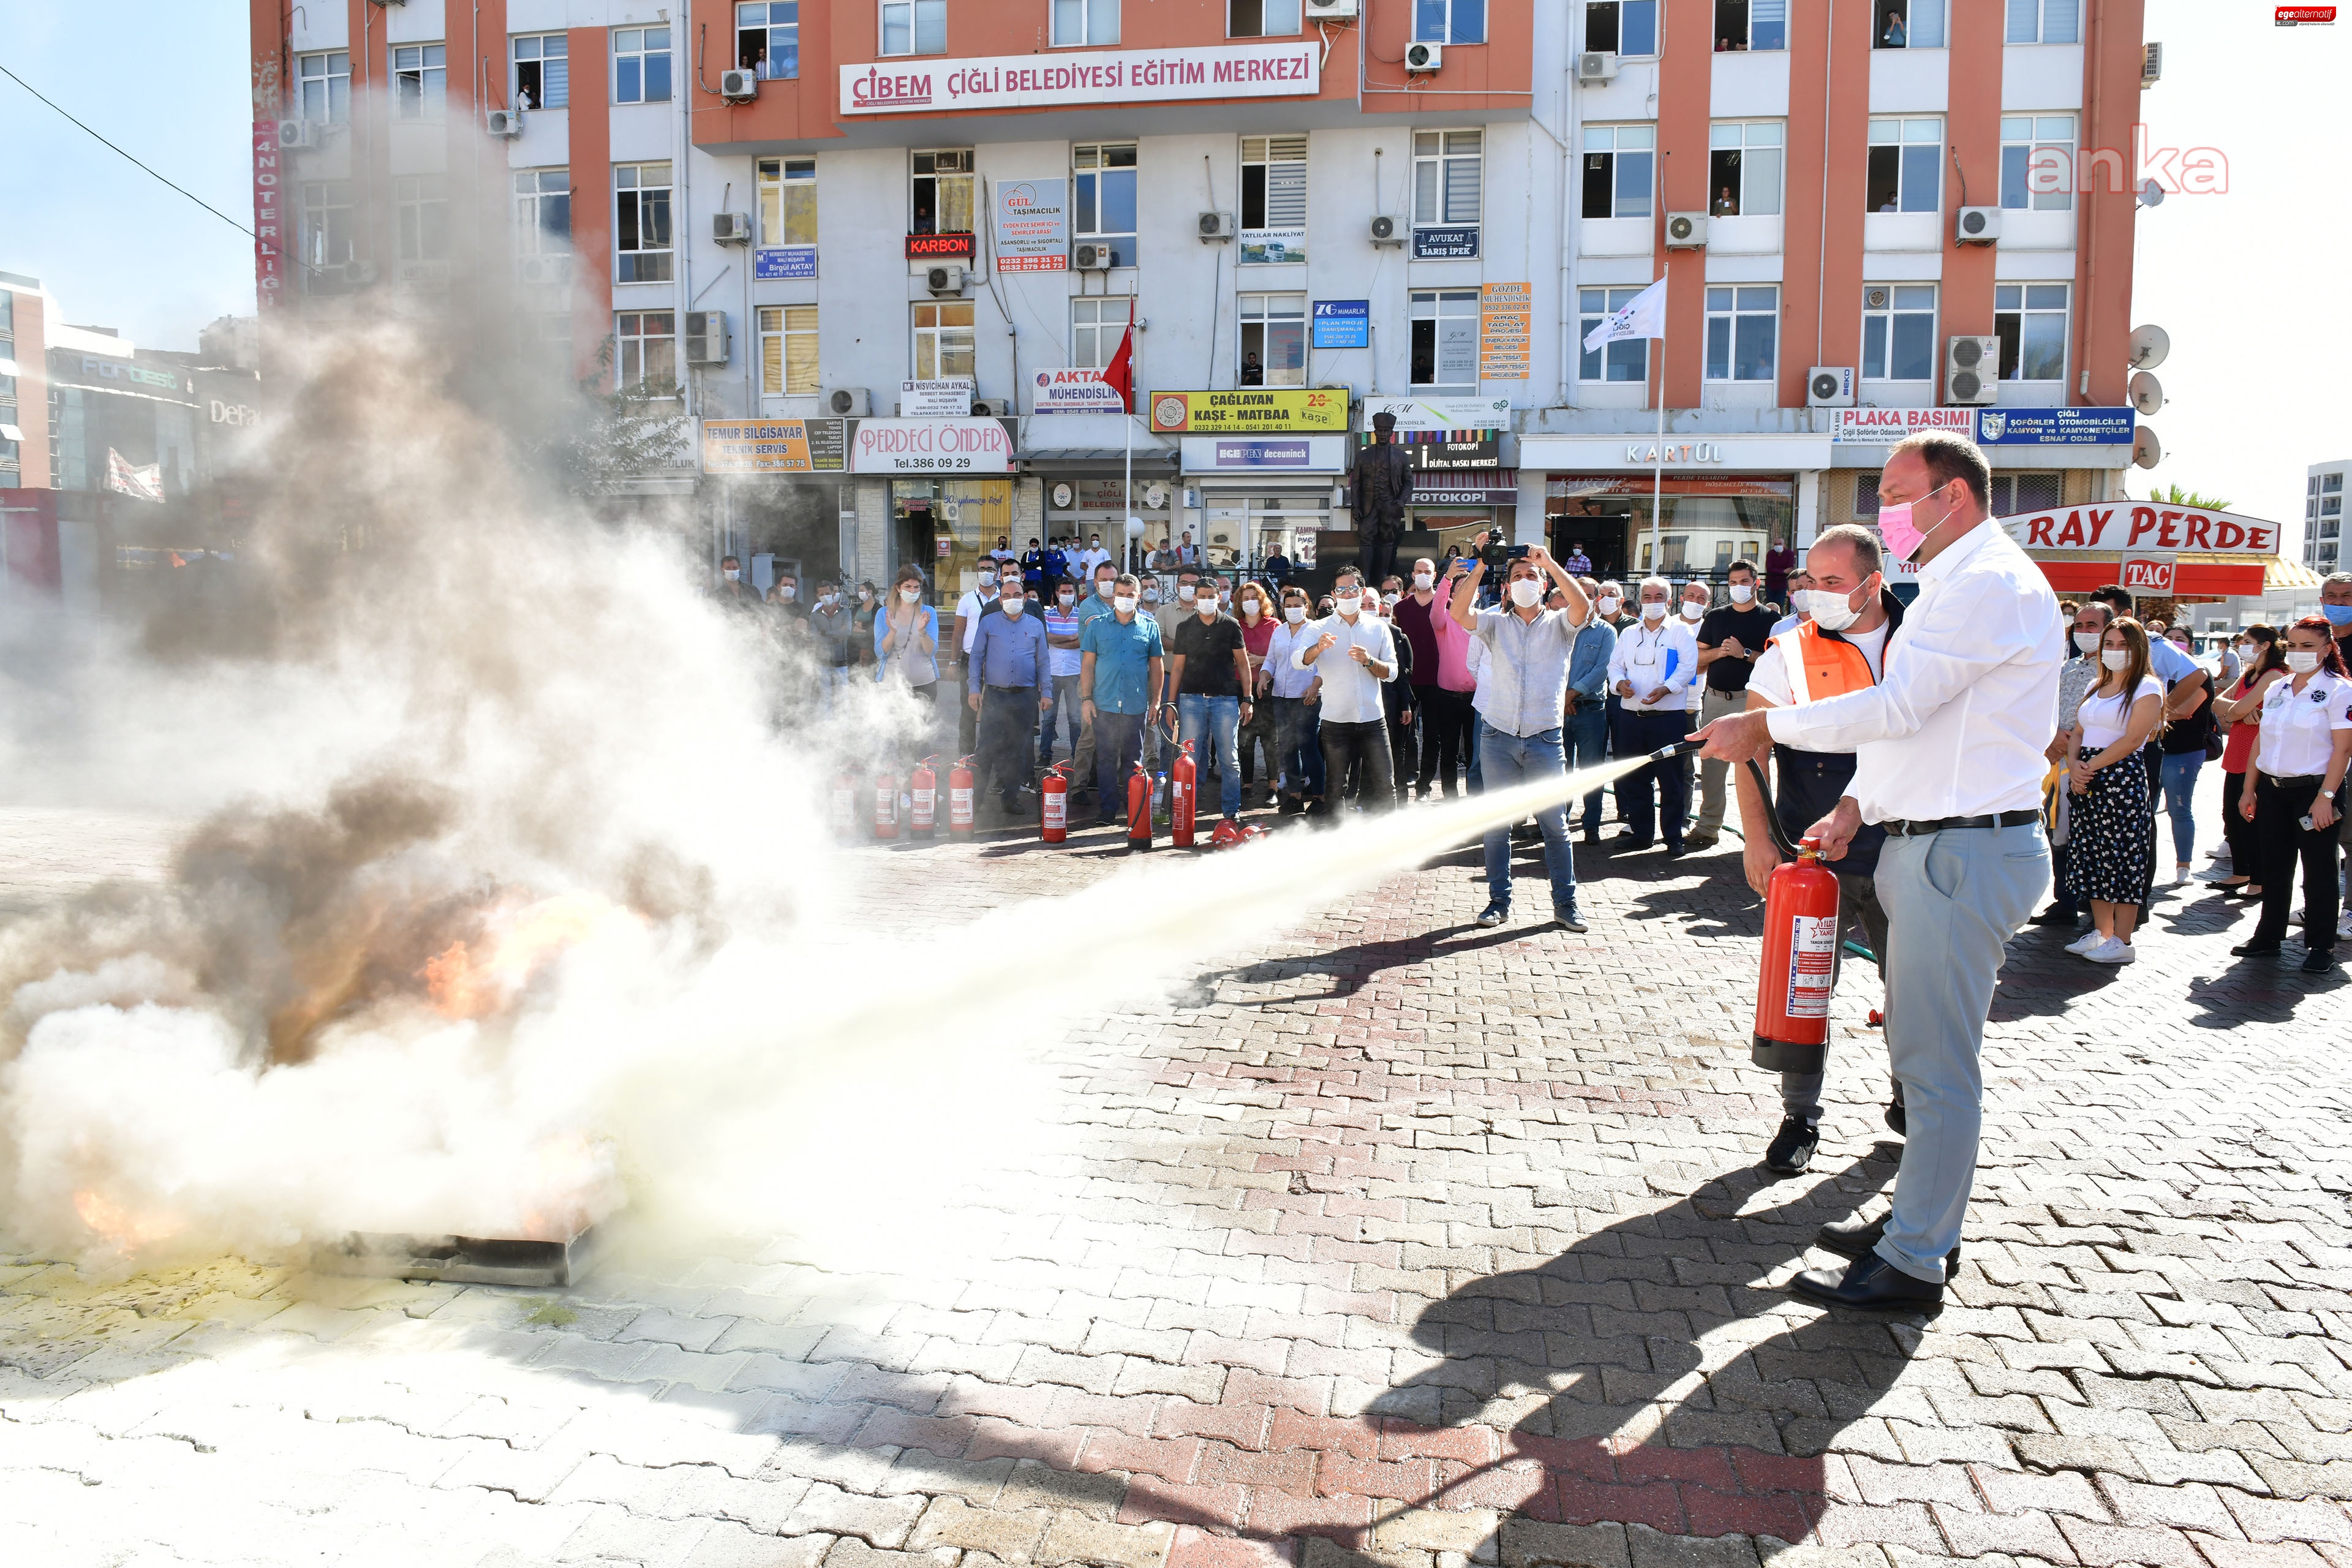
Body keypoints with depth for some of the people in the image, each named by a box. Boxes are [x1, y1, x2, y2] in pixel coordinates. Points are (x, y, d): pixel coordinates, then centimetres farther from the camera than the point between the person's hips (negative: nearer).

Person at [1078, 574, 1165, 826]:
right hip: (1104, 704, 0)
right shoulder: (1097, 625, 5)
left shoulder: (1149, 627, 7)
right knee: (1106, 758, 2)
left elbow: (1156, 665, 11)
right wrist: (1086, 698, -2)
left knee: (1134, 759, 6)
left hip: (1137, 705, 0)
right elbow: (1088, 663, 5)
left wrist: (1156, 701, 6)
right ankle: (1108, 809, 9)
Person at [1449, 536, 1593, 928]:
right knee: (1497, 824, 5)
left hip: (1544, 739, -1)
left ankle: (1565, 902, 13)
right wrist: (1480, 565, -15)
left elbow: (1582, 606, -16)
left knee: (1555, 824, 3)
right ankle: (1499, 900, 15)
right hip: (1498, 737, 1)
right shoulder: (1496, 623, 8)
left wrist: (1549, 563, -16)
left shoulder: (1559, 624, 6)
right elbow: (1459, 612, -10)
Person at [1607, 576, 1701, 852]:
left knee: (1671, 779, -3)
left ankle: (1674, 836, 4)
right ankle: (1641, 832, 17)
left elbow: (1688, 666, -7)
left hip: (1669, 716, -4)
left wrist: (1665, 688, -22)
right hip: (1631, 715, 4)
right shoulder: (1628, 635, 18)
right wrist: (1620, 683, -9)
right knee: (1635, 778, 7)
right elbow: (1615, 664, 14)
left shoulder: (1681, 631, 4)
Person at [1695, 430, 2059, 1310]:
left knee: (1936, 1061, -6)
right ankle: (1925, 1222, 27)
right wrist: (1858, 803, 13)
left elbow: (1899, 707, -20)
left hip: (1963, 851, -11)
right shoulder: (1954, 586, 21)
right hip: (1930, 842, 11)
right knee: (1923, 1047, 16)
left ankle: (1913, 1263, 2)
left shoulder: (1989, 583, -13)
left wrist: (1764, 727, -14)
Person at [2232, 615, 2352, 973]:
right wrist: (2250, 790, 11)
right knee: (2273, 866, 12)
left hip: (2313, 789, -5)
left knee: (2318, 870, 2)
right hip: (2272, 789, 6)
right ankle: (2269, 935, 21)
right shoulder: (2277, 690, 11)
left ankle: (2321, 946, 10)